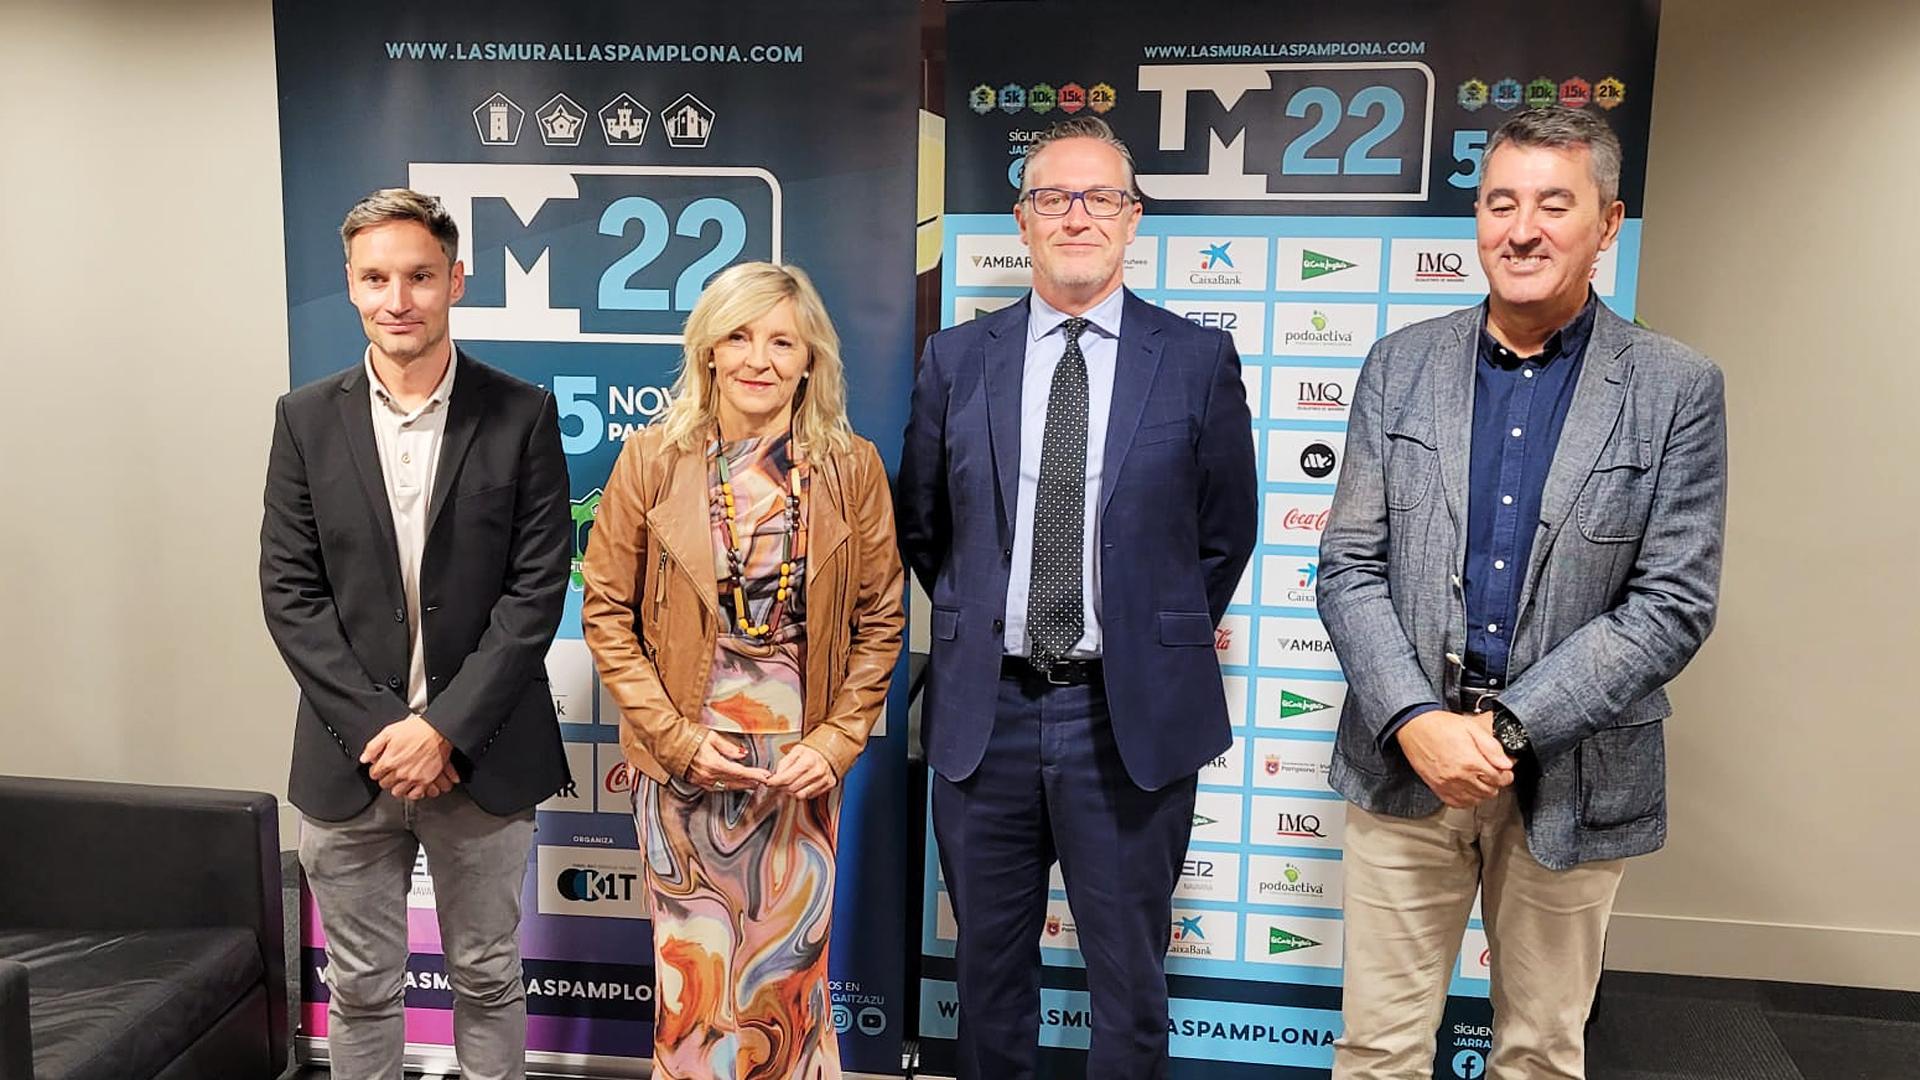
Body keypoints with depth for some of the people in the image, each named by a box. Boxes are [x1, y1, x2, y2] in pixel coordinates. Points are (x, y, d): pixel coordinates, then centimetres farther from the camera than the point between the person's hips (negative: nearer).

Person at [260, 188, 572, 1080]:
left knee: (487, 980, 14)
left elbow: (537, 588, -7)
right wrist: (378, 730, -10)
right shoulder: (306, 419, 2)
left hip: (481, 757, -1)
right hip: (349, 762, 2)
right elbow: (289, 595, -1)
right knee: (361, 989, 15)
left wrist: (446, 728, -13)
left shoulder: (521, 415, -3)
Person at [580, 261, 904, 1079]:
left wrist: (837, 740, -6)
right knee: (693, 969, 10)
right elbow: (606, 611, -2)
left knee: (791, 967, 12)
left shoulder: (852, 467, -3)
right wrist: (675, 736, -9)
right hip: (685, 757, 0)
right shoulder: (652, 458, -5)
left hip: (804, 759, 1)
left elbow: (880, 621, 2)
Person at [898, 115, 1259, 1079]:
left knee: (1129, 980, 14)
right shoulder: (955, 359, 3)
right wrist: (976, 621, 10)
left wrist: (1165, 642, 7)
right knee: (989, 972, 18)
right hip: (983, 709, 2)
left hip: (1133, 716, -1)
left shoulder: (1200, 361, -2)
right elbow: (917, 521, 12)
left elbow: (1227, 532, 6)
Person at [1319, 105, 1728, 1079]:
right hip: (1403, 757, 1)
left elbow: (1674, 603, -7)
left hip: (1571, 779, 0)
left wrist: (1508, 727, -15)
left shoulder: (1677, 391, -2)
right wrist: (1418, 723, -14)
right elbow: (1349, 566, -1)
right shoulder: (1401, 365, 2)